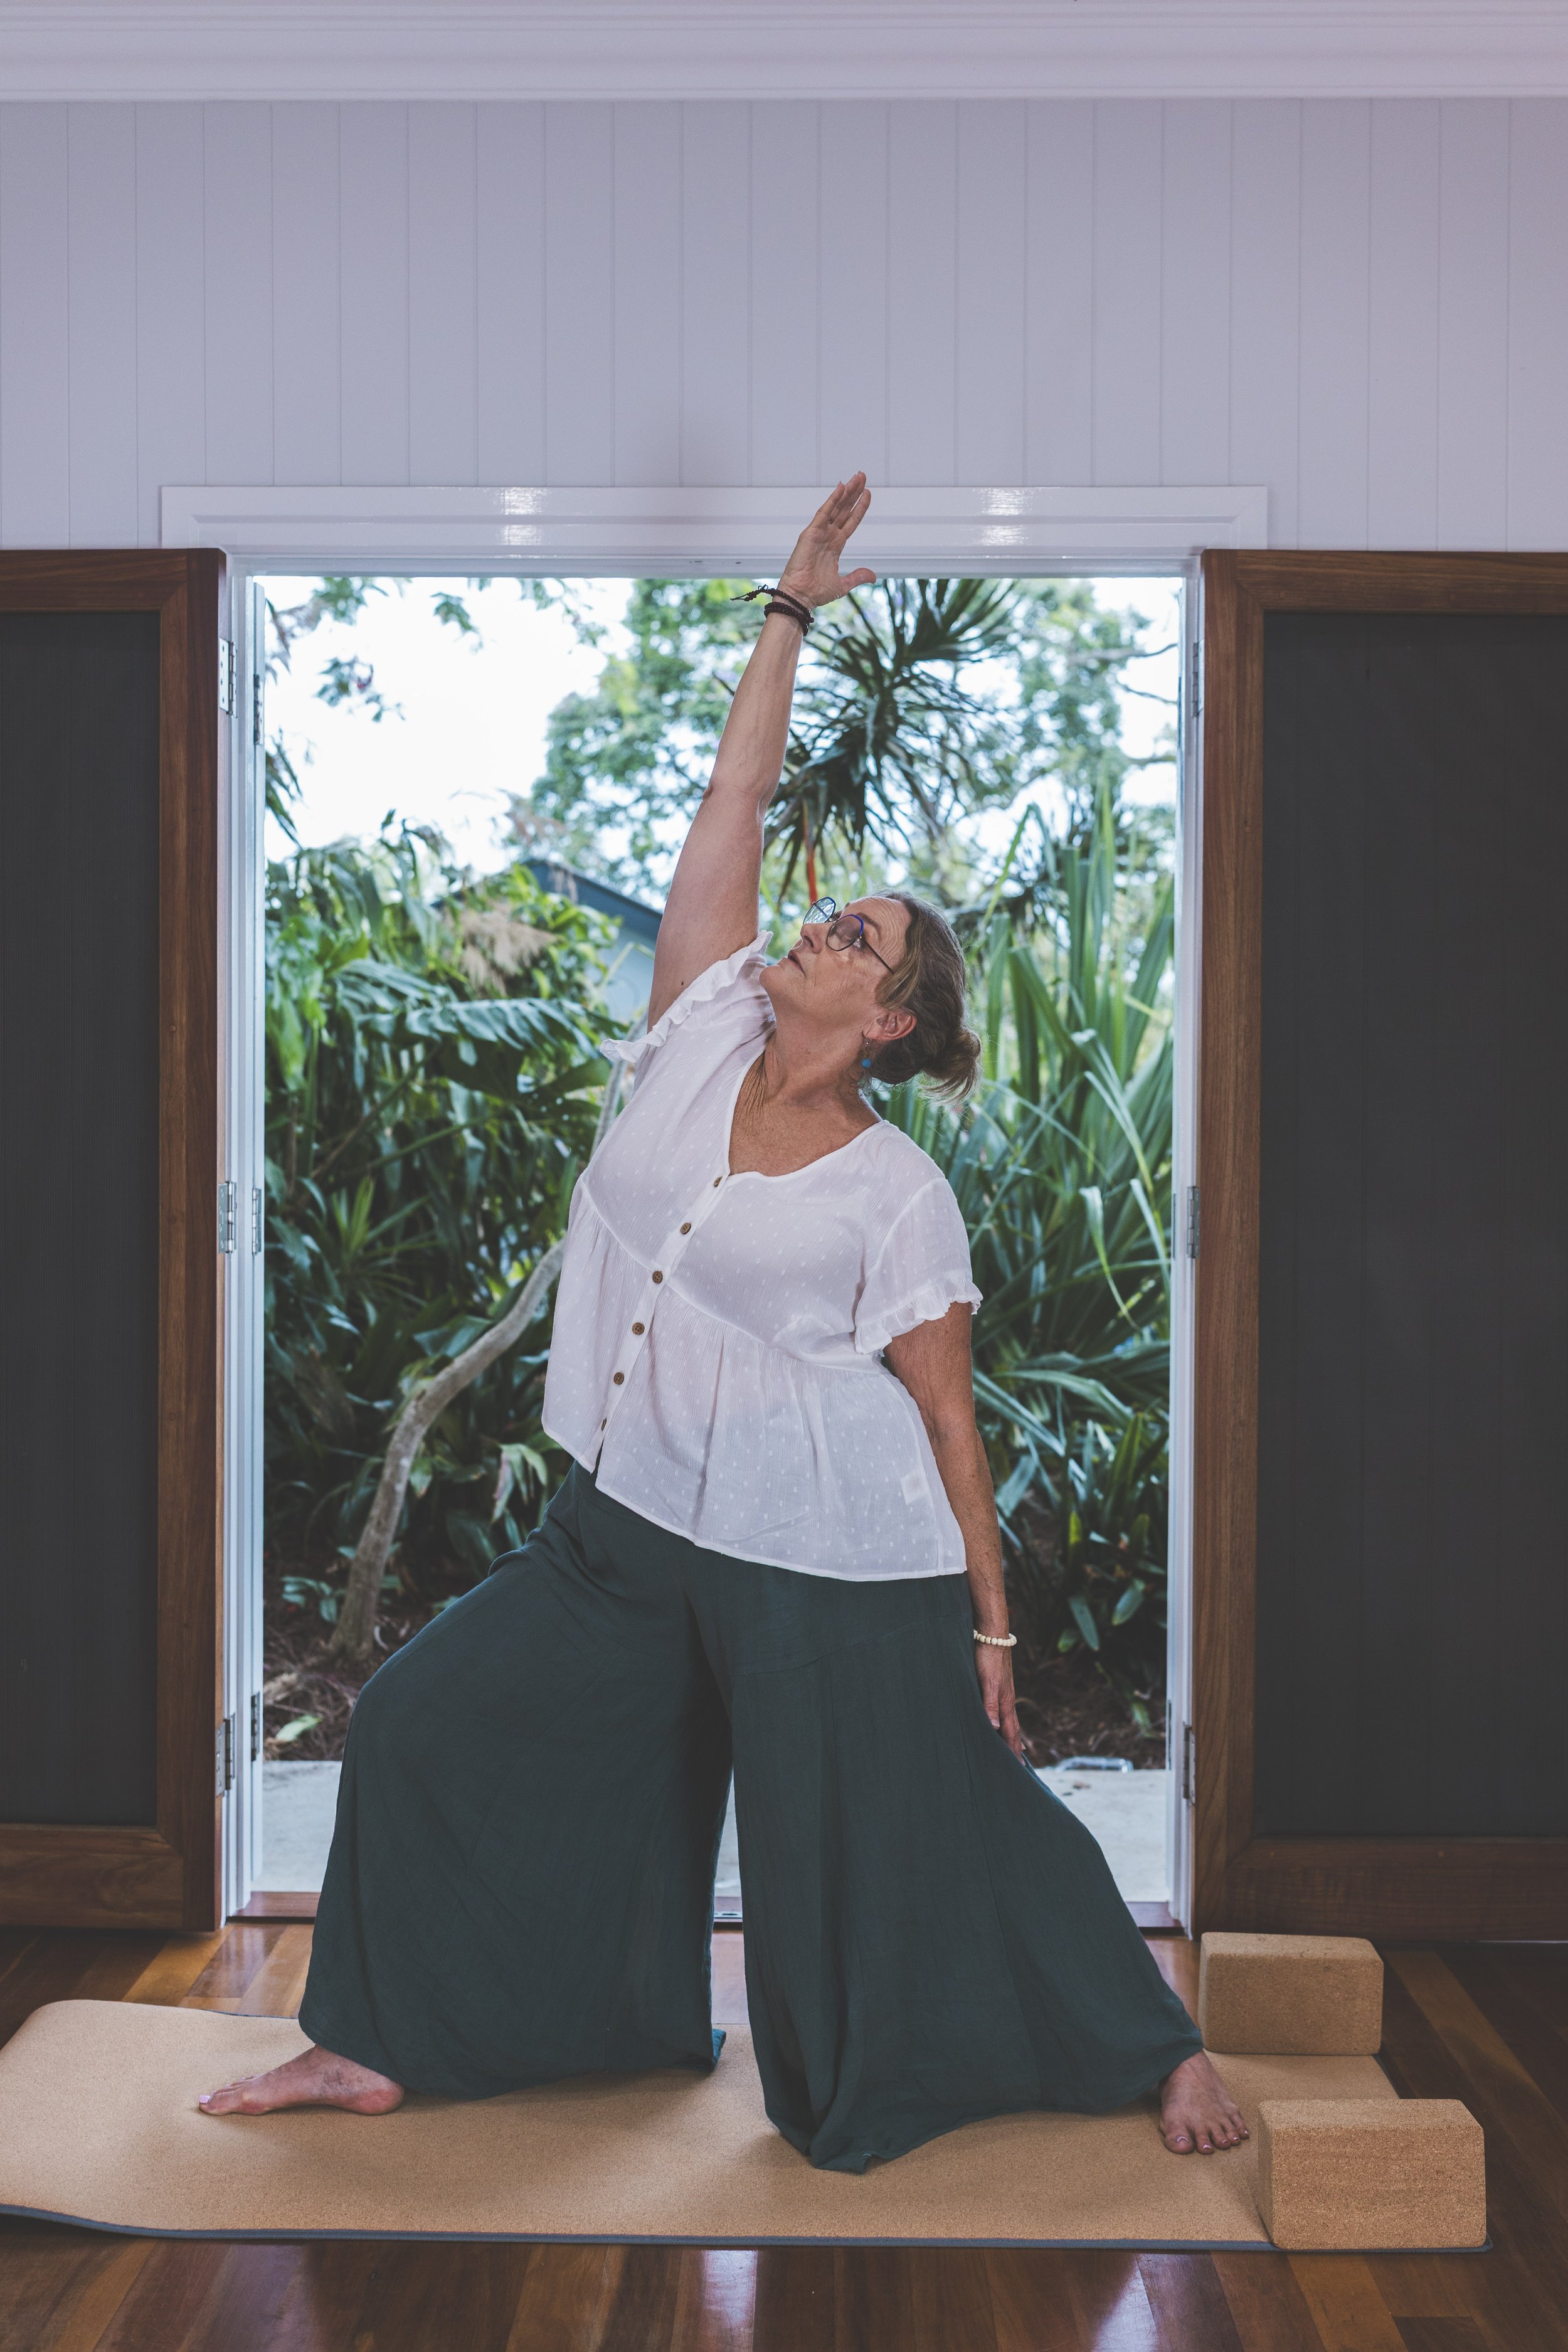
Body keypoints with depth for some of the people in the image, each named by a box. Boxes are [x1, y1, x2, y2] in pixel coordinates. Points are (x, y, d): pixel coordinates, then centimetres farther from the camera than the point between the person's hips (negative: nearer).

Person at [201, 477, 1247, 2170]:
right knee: (429, 1726, 7)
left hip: (830, 1575, -6)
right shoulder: (702, 1039, 0)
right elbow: (732, 804, -1)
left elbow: (948, 1421, -8)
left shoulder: (895, 1194, -13)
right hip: (628, 1527, 6)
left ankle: (1154, 2047, 27)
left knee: (918, 1829, 4)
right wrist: (791, 609, -4)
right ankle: (383, 2040, 25)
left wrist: (990, 1626, -7)